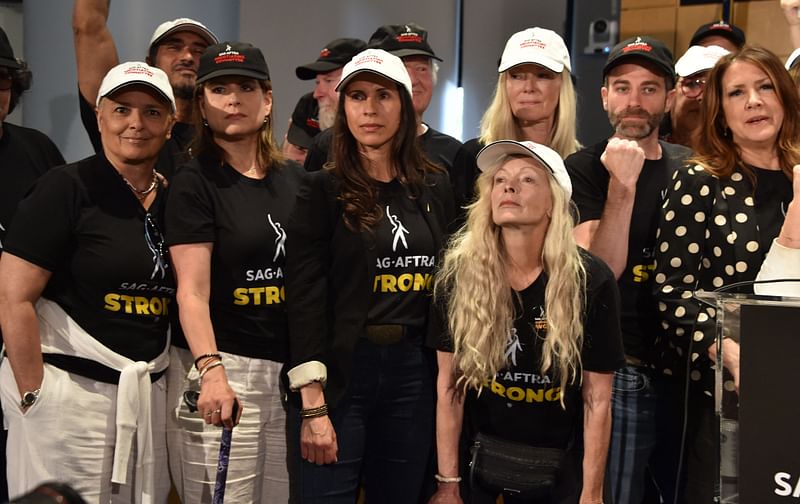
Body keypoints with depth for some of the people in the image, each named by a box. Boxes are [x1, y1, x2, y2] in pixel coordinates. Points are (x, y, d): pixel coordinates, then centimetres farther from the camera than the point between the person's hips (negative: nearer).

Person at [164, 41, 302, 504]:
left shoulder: (295, 179, 11)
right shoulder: (195, 182, -4)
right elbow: (193, 291, -14)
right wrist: (212, 371, -29)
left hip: (290, 369, 5)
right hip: (222, 368, -5)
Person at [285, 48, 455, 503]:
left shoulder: (435, 187, 8)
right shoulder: (322, 189, -3)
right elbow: (305, 298, -8)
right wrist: (313, 406, -14)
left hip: (414, 375, 4)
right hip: (338, 373, -3)